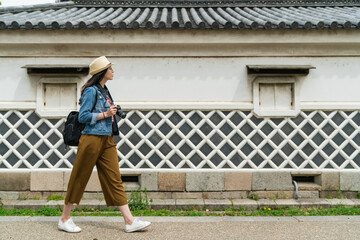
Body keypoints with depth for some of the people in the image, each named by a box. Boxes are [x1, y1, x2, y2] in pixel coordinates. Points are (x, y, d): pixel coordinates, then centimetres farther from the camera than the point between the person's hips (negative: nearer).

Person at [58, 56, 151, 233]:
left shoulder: (104, 91, 17)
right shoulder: (91, 91, -10)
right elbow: (83, 116, -15)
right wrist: (105, 114, -14)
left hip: (107, 141, 8)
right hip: (92, 139, -8)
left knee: (114, 179, 4)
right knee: (79, 179, 2)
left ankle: (130, 221, 4)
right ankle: (64, 220, 17)